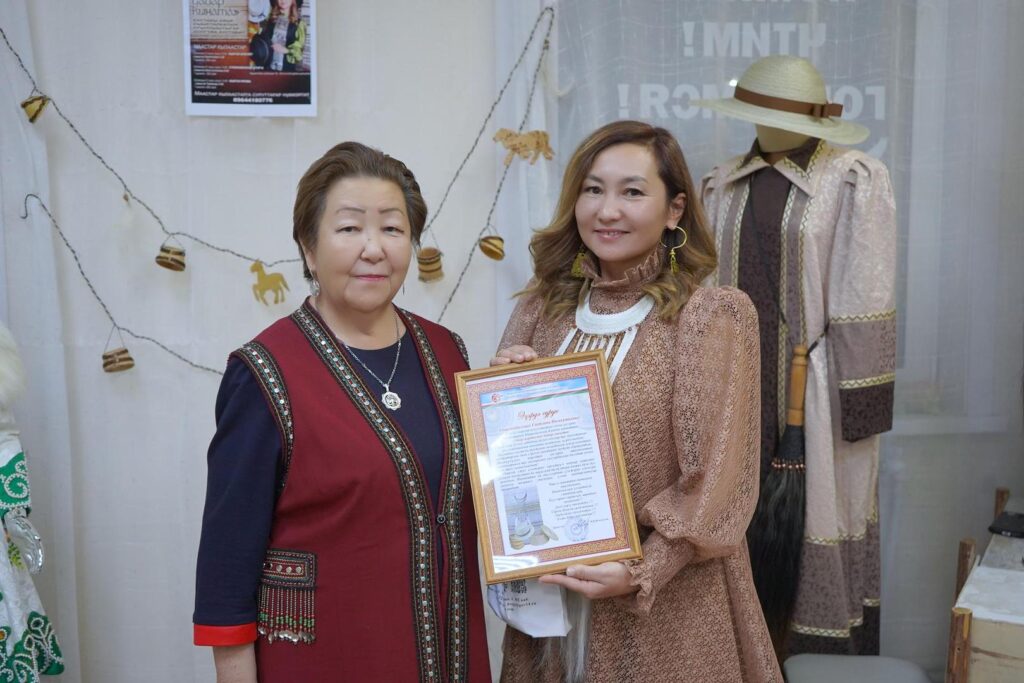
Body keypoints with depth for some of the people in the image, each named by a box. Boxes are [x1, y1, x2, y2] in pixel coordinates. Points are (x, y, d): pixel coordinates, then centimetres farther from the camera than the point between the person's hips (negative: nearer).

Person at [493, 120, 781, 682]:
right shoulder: (539, 310, 1)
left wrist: (641, 572, -21)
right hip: (548, 595, 4)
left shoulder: (714, 316, -10)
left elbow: (715, 483, -12)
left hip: (665, 611, -3)